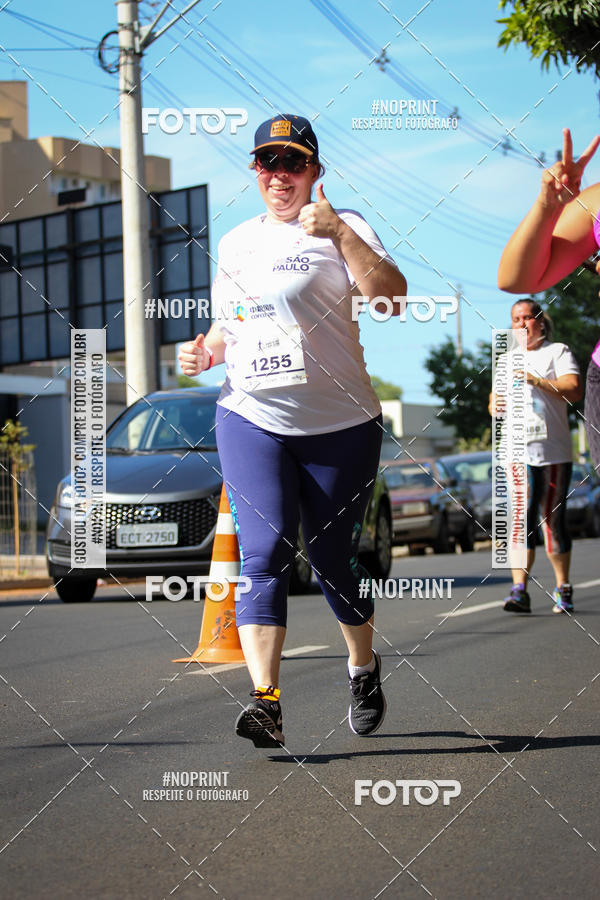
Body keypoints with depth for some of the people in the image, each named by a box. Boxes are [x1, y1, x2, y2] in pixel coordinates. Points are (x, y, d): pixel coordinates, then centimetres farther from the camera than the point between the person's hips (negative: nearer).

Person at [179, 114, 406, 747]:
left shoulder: (341, 229, 0)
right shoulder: (235, 242, 15)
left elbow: (392, 301, -16)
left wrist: (341, 234, -22)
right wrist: (206, 350, 5)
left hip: (340, 425, -3)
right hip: (250, 418, 3)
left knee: (331, 558, 7)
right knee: (263, 554, -12)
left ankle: (363, 667, 33)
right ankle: (266, 701, -18)